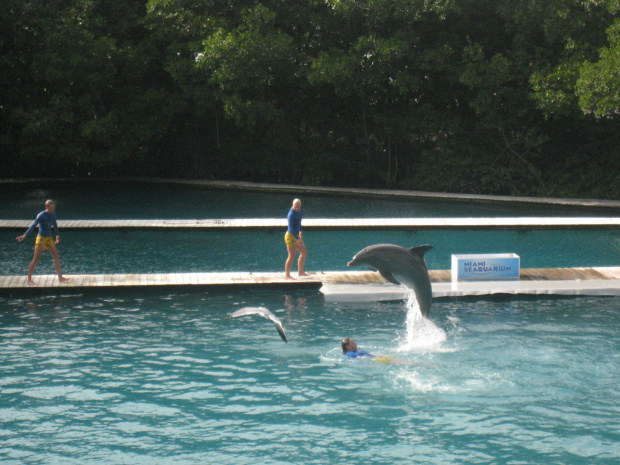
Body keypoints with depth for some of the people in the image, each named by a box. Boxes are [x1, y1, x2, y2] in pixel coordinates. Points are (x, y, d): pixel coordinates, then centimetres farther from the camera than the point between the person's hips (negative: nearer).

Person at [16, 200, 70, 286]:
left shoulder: (53, 215, 5)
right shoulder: (41, 215, -16)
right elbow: (33, 225, -25)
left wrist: (57, 235, 36)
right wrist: (24, 235, -35)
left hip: (49, 238, 7)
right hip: (41, 238, -7)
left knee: (56, 257, 9)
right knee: (36, 259, -3)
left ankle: (60, 277, 19)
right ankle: (29, 279, 4)